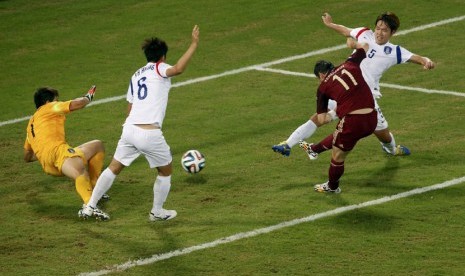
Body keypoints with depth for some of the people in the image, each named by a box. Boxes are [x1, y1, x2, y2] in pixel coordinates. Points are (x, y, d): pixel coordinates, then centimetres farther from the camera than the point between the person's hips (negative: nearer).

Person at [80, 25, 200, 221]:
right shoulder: (159, 69, 2)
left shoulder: (136, 76, 22)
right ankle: (157, 212, 25)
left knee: (113, 168, 17)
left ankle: (90, 206, 15)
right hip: (150, 133, -6)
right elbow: (178, 69, -21)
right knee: (165, 172, 16)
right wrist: (194, 44, -20)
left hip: (129, 129, 6)